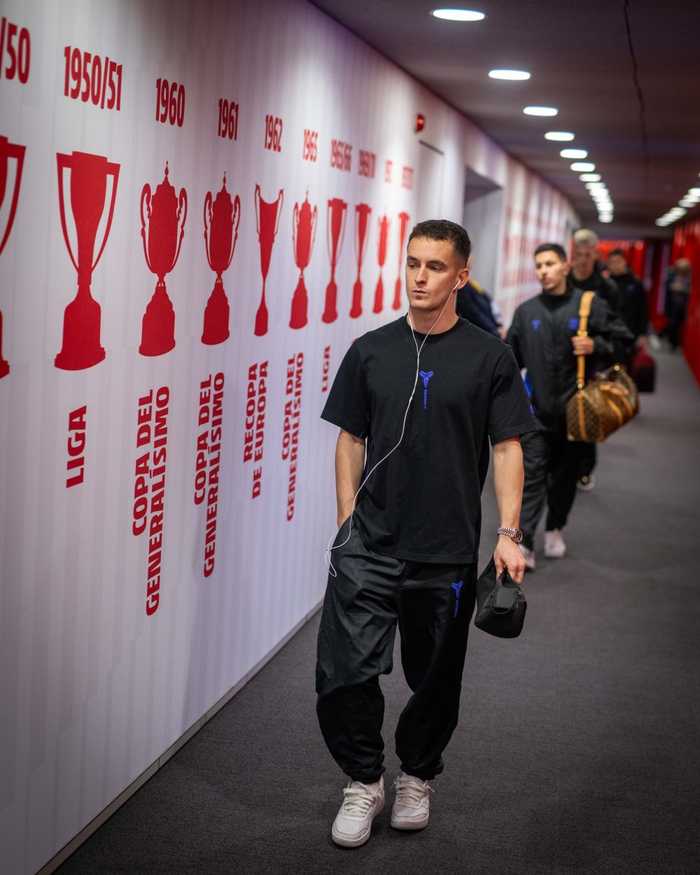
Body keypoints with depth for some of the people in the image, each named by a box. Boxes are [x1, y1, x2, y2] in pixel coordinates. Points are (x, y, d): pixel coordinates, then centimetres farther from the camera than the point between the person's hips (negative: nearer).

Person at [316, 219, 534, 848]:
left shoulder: (489, 358, -1)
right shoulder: (370, 351, 4)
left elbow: (507, 447, -1)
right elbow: (351, 440, 9)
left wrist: (508, 532, -11)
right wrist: (349, 524, 2)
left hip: (447, 554, -1)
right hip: (369, 544, 1)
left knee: (435, 678, 12)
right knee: (344, 673, -8)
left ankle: (417, 778, 36)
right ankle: (364, 781, 15)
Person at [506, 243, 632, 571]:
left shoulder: (590, 305, -2)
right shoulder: (526, 311, 5)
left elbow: (623, 340, 1)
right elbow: (512, 356, 12)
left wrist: (596, 346, -16)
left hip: (574, 407, 0)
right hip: (536, 408, 1)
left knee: (565, 474, 13)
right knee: (532, 473, -6)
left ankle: (555, 529, 34)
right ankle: (523, 544, -9)